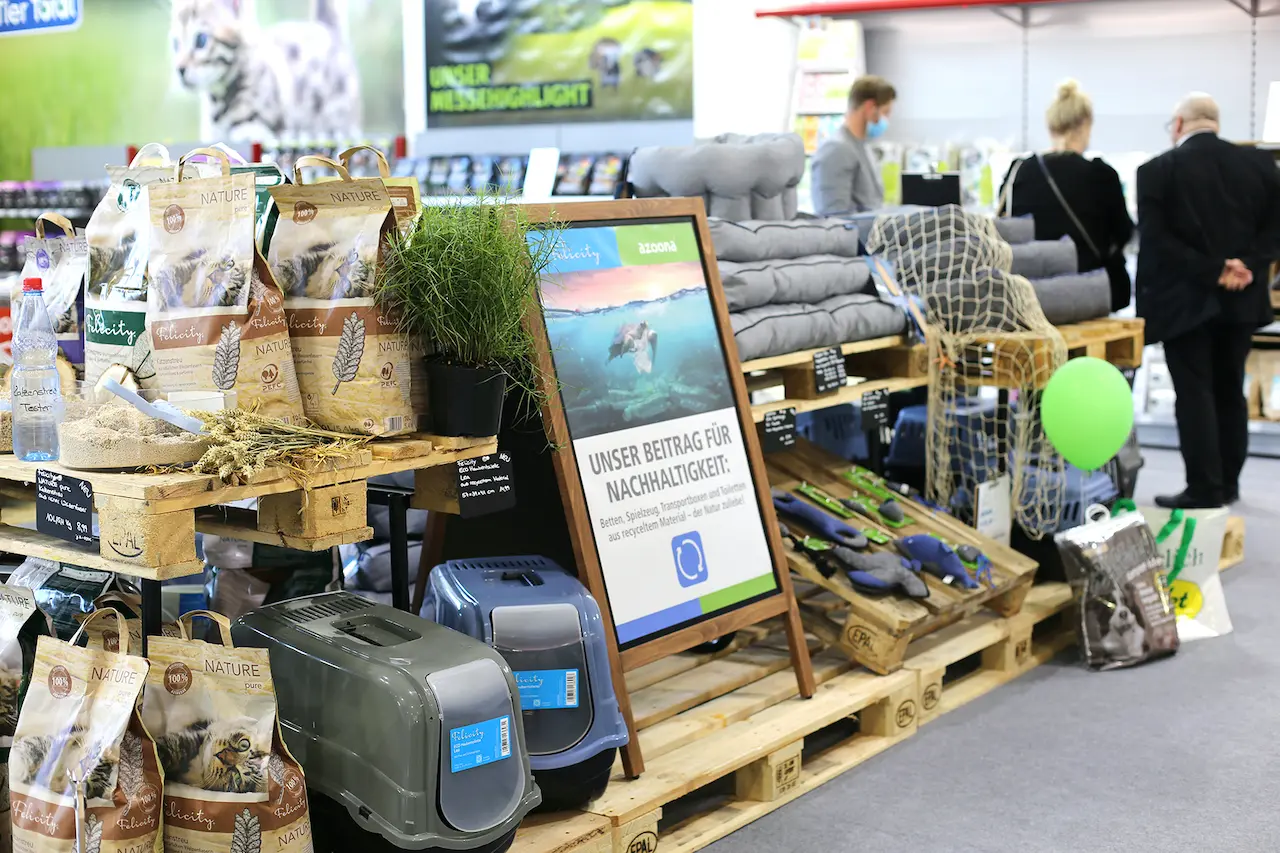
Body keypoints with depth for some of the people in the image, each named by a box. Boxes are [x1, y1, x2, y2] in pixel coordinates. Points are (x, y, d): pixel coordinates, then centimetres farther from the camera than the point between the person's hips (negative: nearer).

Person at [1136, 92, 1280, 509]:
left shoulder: (1157, 170, -8)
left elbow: (1155, 238, -16)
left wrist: (1211, 271, -15)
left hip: (1186, 298, -4)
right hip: (1240, 298, 5)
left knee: (1194, 394, 0)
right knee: (1230, 391, 15)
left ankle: (1205, 488, -1)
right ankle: (1227, 482, 21)